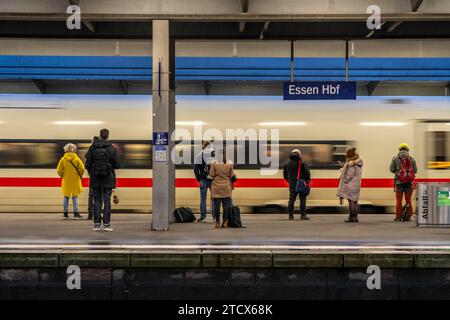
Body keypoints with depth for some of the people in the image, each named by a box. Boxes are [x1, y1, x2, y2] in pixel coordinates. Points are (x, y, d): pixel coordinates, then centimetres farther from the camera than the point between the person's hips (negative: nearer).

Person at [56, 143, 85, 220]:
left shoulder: (63, 159, -3)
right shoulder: (76, 158, -8)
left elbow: (58, 170, -4)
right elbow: (82, 168, -13)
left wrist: (62, 176, 13)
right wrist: (80, 175, 4)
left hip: (66, 181, 2)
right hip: (75, 180, -2)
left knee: (66, 197, 10)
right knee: (75, 197, 5)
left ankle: (65, 213, 10)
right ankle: (76, 213, -1)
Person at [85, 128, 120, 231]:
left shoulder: (92, 148, -3)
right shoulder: (112, 149, -6)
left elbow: (88, 164, -3)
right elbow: (117, 165, -5)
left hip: (95, 178, 1)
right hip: (108, 179, -1)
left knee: (97, 201, 7)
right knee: (107, 201, 3)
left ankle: (97, 224, 7)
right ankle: (106, 224, 3)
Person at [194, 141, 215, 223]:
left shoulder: (199, 156, 0)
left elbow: (196, 169, 1)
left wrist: (199, 179, 4)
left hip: (203, 180, 0)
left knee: (203, 199, 4)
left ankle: (203, 217, 6)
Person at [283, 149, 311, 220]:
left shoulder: (287, 163, 8)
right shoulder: (302, 163, -7)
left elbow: (285, 175, 14)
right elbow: (307, 172, -10)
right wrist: (307, 180, 4)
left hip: (292, 185, 4)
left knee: (291, 199, 9)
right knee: (302, 199, 1)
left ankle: (290, 215, 6)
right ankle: (303, 215, -2)